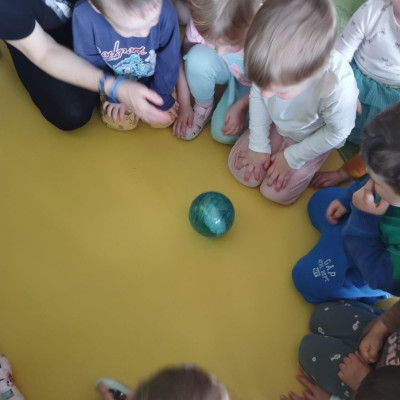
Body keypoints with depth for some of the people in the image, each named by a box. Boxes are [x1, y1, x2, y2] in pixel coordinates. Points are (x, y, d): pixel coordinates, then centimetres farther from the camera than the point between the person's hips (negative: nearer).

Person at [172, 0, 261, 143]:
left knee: (224, 134, -17)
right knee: (198, 57, -32)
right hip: (226, 70, 2)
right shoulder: (202, 24, -33)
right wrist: (184, 105, -13)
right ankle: (204, 107, -3)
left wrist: (240, 107, -22)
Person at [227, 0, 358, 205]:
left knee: (276, 193, -2)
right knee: (242, 171, 4)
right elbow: (257, 94, -11)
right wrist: (258, 145, -10)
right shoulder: (272, 61, -33)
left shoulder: (339, 86, -43)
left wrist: (292, 158, -14)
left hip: (314, 139, -3)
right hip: (275, 123, 3)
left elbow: (337, 132, -22)